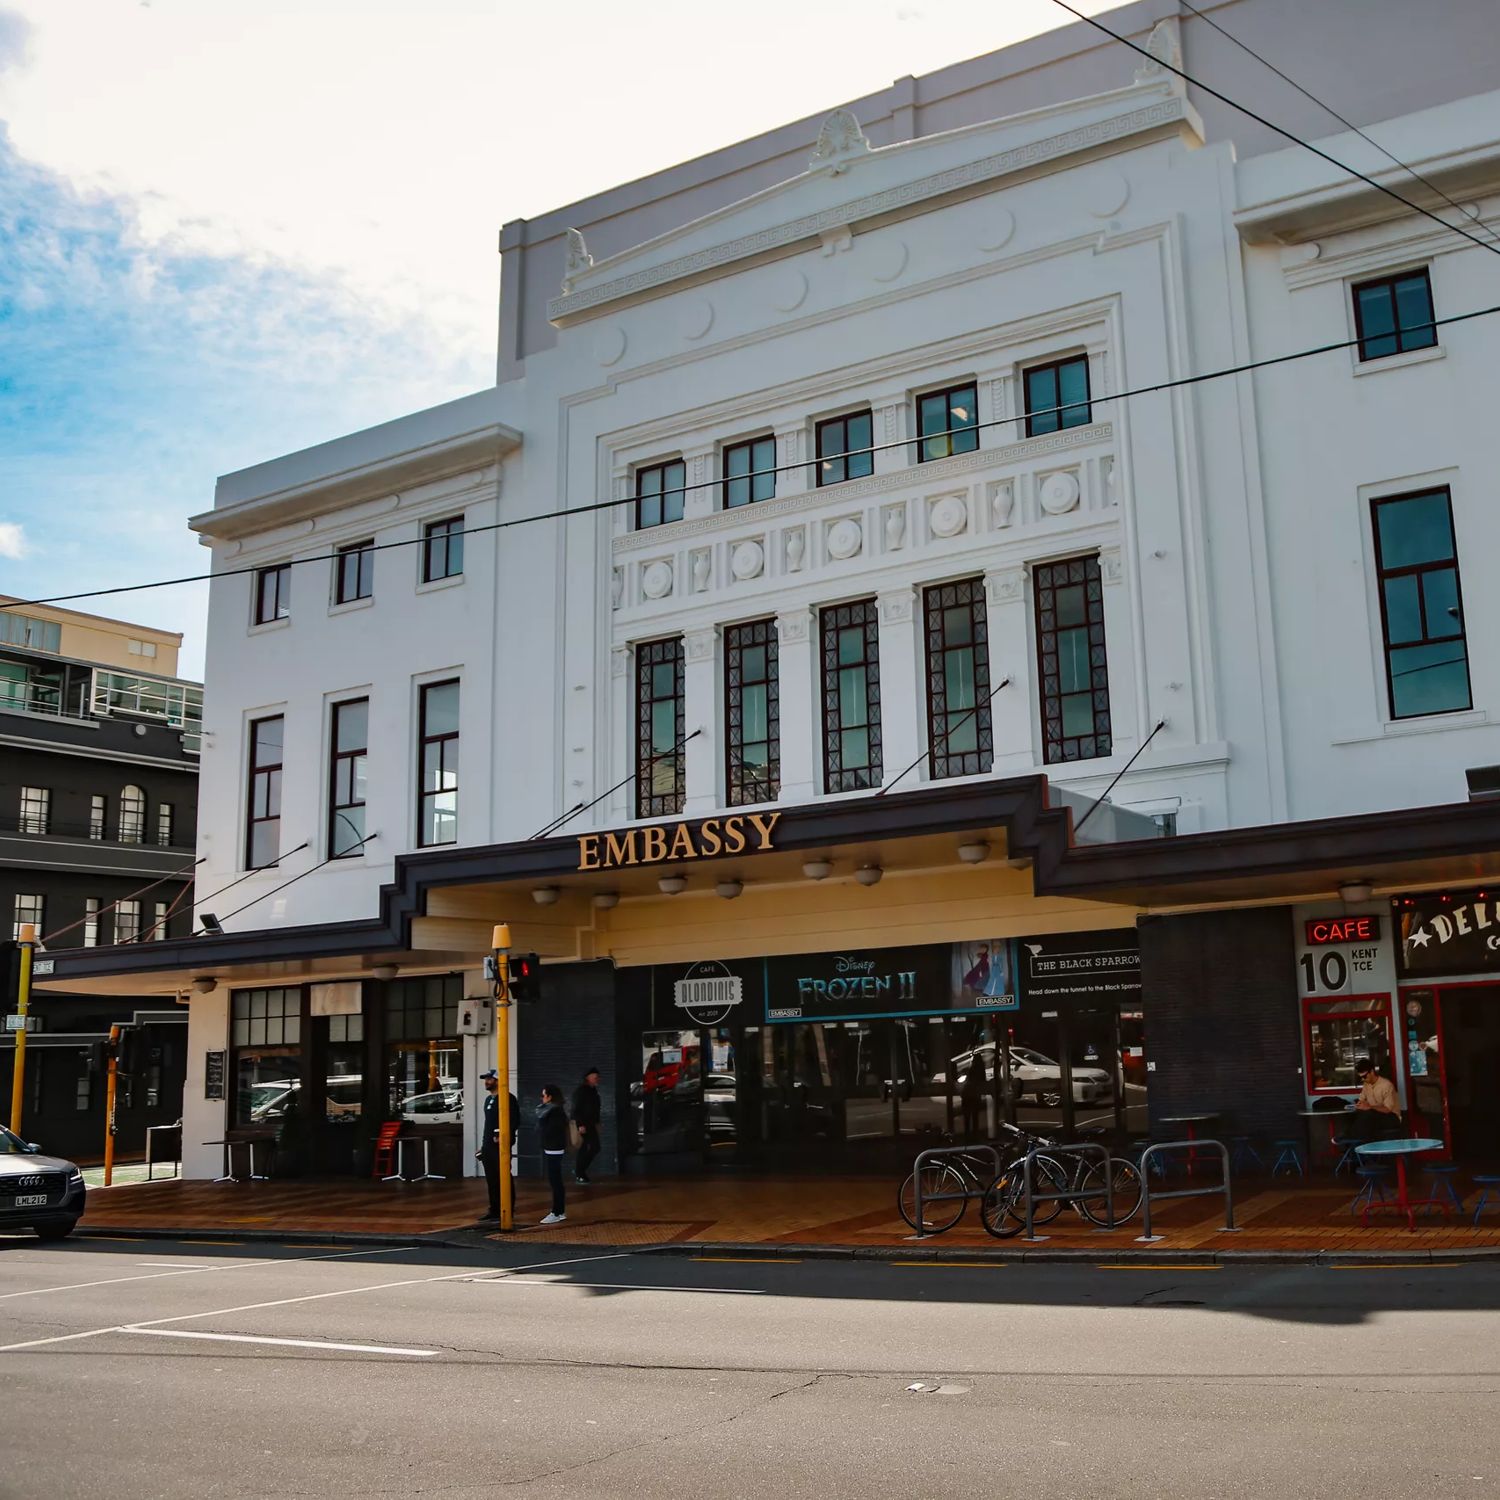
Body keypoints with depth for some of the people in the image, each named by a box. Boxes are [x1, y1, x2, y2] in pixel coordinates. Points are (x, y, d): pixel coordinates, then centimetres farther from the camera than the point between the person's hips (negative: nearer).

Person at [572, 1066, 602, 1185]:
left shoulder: (593, 1090, 12)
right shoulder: (580, 1090, -15)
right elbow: (576, 1109, -20)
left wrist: (596, 1123, 18)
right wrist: (580, 1125, -24)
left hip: (590, 1123, 9)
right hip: (581, 1124, -9)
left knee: (595, 1148, 8)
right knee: (584, 1149, -5)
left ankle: (579, 1170, 22)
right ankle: (579, 1175, 7)